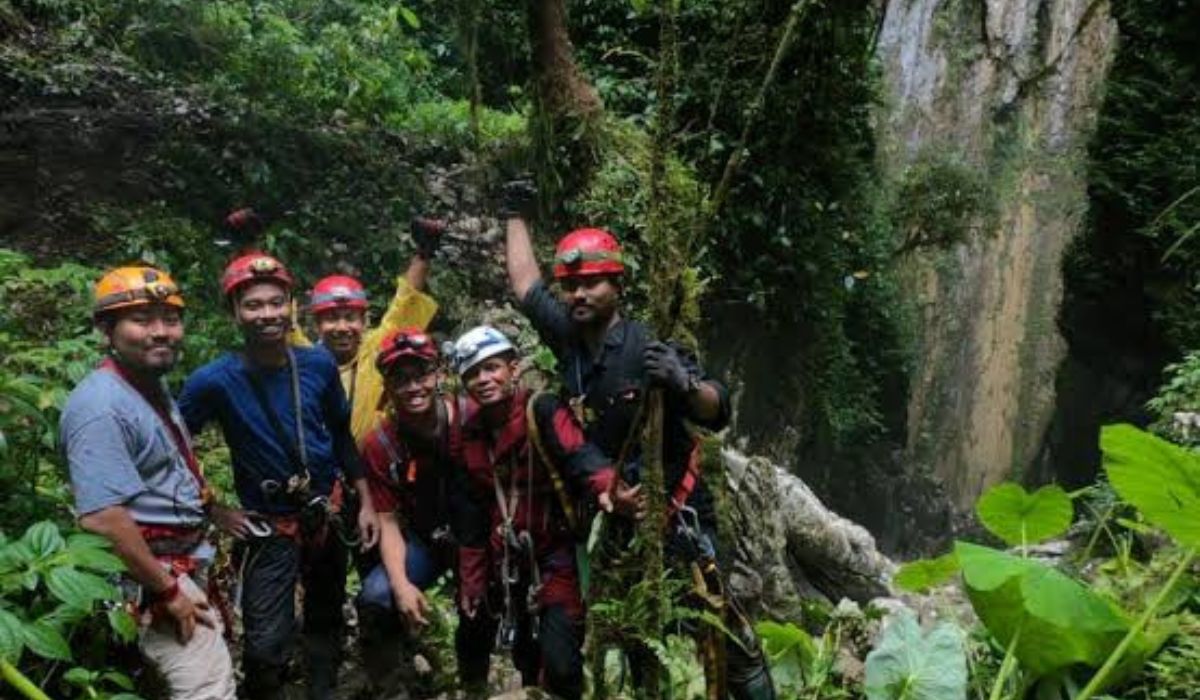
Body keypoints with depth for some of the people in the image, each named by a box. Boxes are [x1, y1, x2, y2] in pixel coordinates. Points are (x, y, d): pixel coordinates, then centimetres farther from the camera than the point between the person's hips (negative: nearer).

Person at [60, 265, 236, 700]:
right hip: (153, 574, -10)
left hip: (186, 563, 10)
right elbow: (101, 518, -28)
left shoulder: (154, 388, 11)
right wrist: (167, 591, -22)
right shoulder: (101, 407, -22)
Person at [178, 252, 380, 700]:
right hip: (266, 527, -3)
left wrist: (366, 502, 5)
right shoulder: (215, 380, -19)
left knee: (326, 620, 20)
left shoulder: (319, 365, -10)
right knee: (266, 644, -5)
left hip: (327, 514, 4)